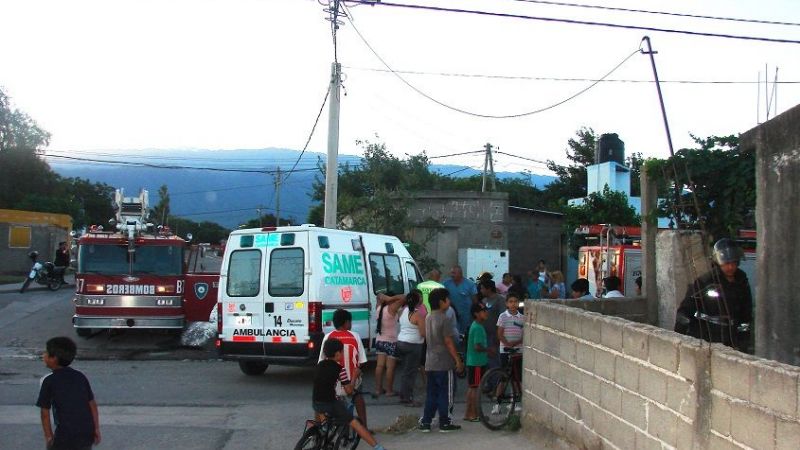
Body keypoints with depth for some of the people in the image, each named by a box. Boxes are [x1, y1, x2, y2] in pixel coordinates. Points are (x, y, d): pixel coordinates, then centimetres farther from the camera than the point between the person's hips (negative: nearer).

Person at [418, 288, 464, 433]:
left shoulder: (428, 318, 11)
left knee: (431, 394, 12)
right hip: (443, 363, -8)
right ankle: (445, 423, 7)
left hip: (430, 363, 8)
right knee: (445, 394, 2)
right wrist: (458, 360, -11)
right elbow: (448, 342, -16)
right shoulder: (444, 319, -15)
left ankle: (425, 422, 11)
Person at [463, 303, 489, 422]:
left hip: (472, 362, 10)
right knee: (475, 388, -4)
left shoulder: (475, 326, 13)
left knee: (472, 388, 13)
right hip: (477, 363, -10)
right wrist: (488, 349, -10)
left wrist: (486, 352, 15)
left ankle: (468, 414, 18)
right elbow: (477, 347, -24)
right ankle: (474, 415, 1)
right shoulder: (478, 328, -18)